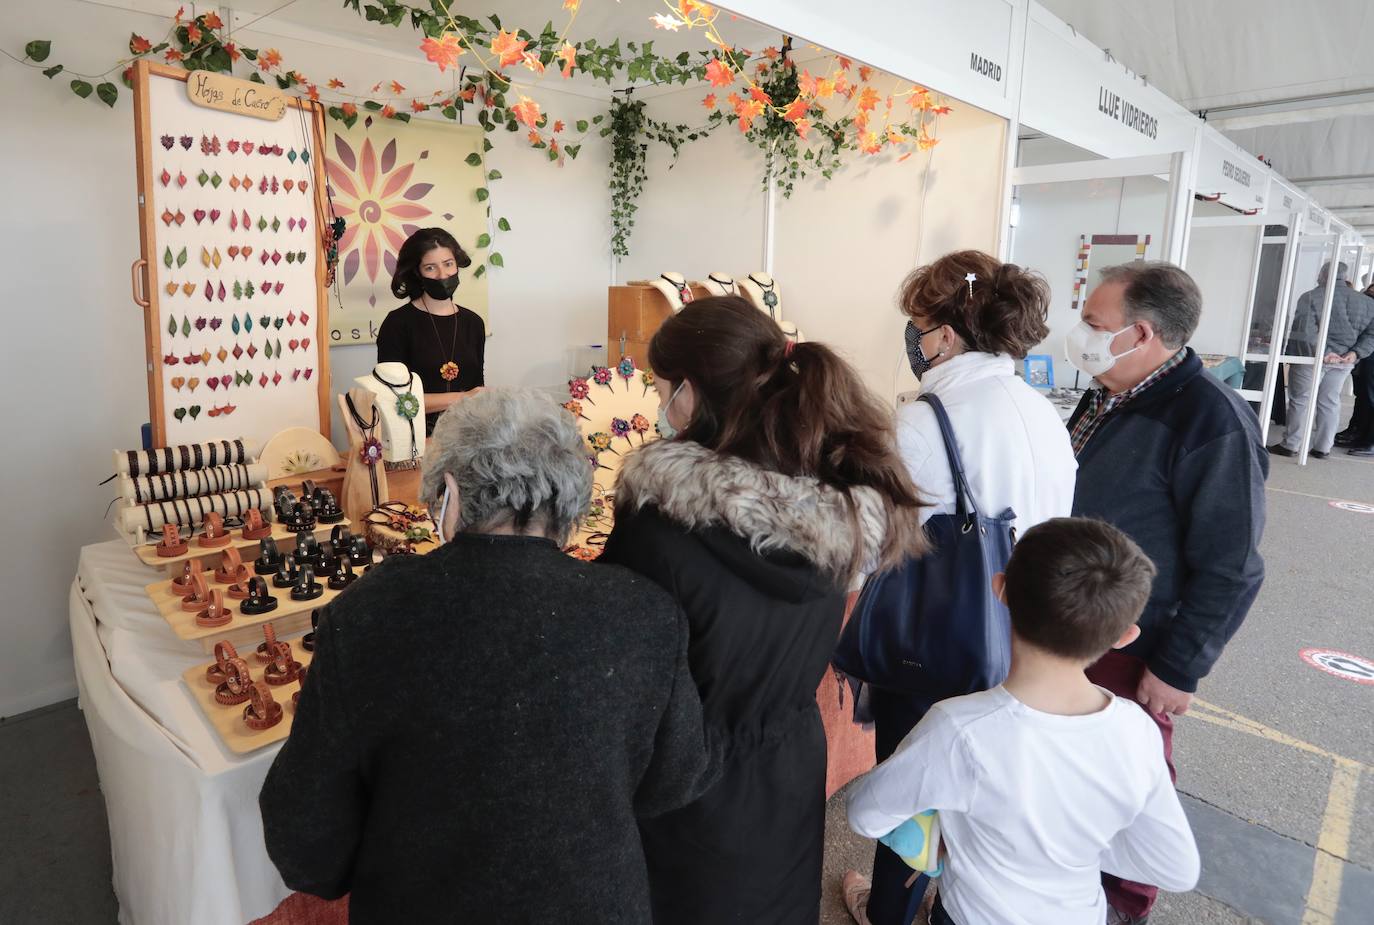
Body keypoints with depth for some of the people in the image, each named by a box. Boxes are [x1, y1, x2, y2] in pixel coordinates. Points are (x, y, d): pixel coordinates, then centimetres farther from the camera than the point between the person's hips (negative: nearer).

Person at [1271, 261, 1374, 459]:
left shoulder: (1311, 297, -8)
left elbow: (1304, 331, -19)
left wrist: (1320, 353, -16)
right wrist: (1355, 353, -6)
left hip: (1311, 357, -5)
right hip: (1345, 359, 5)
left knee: (1300, 400, 3)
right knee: (1330, 402, 12)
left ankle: (1290, 446, 7)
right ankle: (1323, 448, 16)